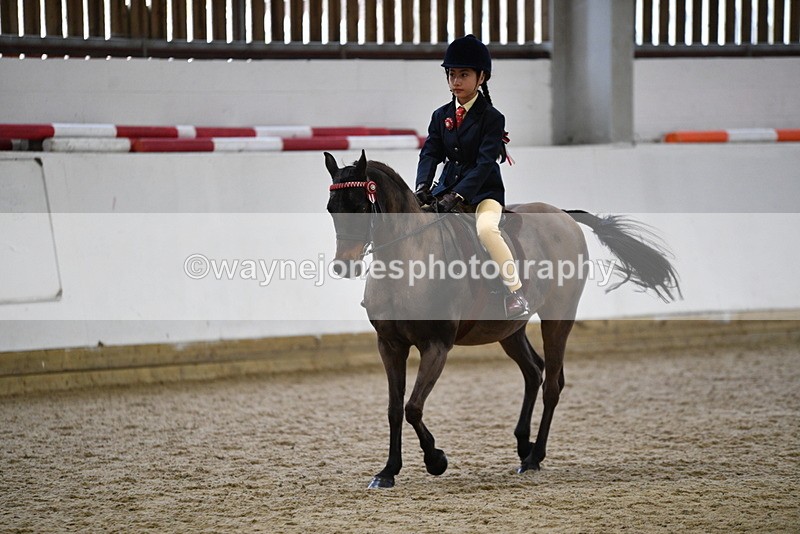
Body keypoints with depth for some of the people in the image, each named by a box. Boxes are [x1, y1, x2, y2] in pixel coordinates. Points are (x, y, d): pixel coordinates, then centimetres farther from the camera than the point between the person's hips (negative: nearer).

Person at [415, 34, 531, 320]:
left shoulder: (492, 117, -9)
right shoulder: (441, 116, 8)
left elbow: (485, 162, -17)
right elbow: (429, 154, 0)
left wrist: (458, 195, -28)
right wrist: (422, 186, -20)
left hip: (484, 190, -6)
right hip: (447, 187, 6)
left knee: (486, 228, -34)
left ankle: (517, 295, -27)